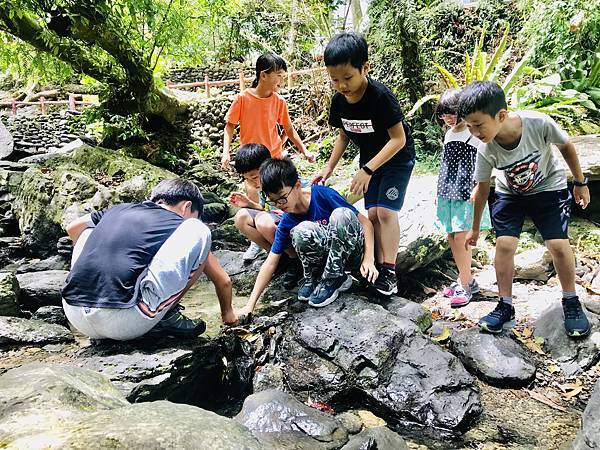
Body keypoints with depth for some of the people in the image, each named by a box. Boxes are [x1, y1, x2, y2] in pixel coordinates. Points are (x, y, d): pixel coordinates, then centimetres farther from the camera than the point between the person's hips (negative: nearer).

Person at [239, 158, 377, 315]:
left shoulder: (321, 194, -16)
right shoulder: (287, 223, -5)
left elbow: (365, 222, -12)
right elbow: (271, 263, -2)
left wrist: (369, 259, -22)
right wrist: (250, 305, -7)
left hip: (354, 253, -2)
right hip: (331, 258, 2)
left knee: (341, 214, -33)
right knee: (300, 231, -30)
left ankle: (331, 280, -16)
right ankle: (313, 278, -3)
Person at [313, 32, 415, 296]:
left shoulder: (380, 96, -30)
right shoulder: (339, 101, -10)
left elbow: (398, 139, -27)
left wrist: (368, 170, -30)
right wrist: (329, 168, -3)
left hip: (397, 158, -6)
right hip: (369, 158, 6)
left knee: (385, 210, -15)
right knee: (372, 213, 0)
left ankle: (389, 271, -10)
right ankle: (379, 266, 7)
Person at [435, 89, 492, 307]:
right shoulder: (449, 134, 15)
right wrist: (440, 190, 21)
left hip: (466, 192, -7)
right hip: (448, 191, 7)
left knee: (461, 237, -11)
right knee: (451, 237, 8)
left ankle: (465, 284, -2)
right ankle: (466, 279, 20)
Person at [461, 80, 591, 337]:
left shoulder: (539, 123, -33)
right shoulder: (486, 150, -26)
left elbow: (566, 146, -11)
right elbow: (482, 189, -10)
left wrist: (580, 182, 1)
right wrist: (475, 228, 1)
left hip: (548, 187, -1)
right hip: (510, 193, 1)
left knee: (559, 244, -10)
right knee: (504, 244, -11)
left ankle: (571, 302, 13)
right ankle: (505, 306, 6)